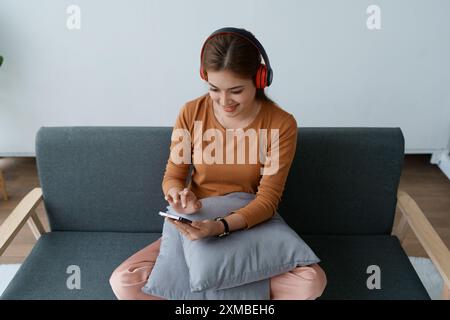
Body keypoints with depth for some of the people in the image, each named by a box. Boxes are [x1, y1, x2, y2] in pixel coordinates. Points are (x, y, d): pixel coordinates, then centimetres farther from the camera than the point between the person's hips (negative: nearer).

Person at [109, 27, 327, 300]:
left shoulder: (281, 124, -13)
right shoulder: (191, 113, -7)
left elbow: (268, 199, -14)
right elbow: (172, 177, 2)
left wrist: (222, 226, -32)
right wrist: (179, 195, -23)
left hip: (251, 228, -1)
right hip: (195, 227, 2)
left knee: (312, 282, -29)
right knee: (123, 282, -20)